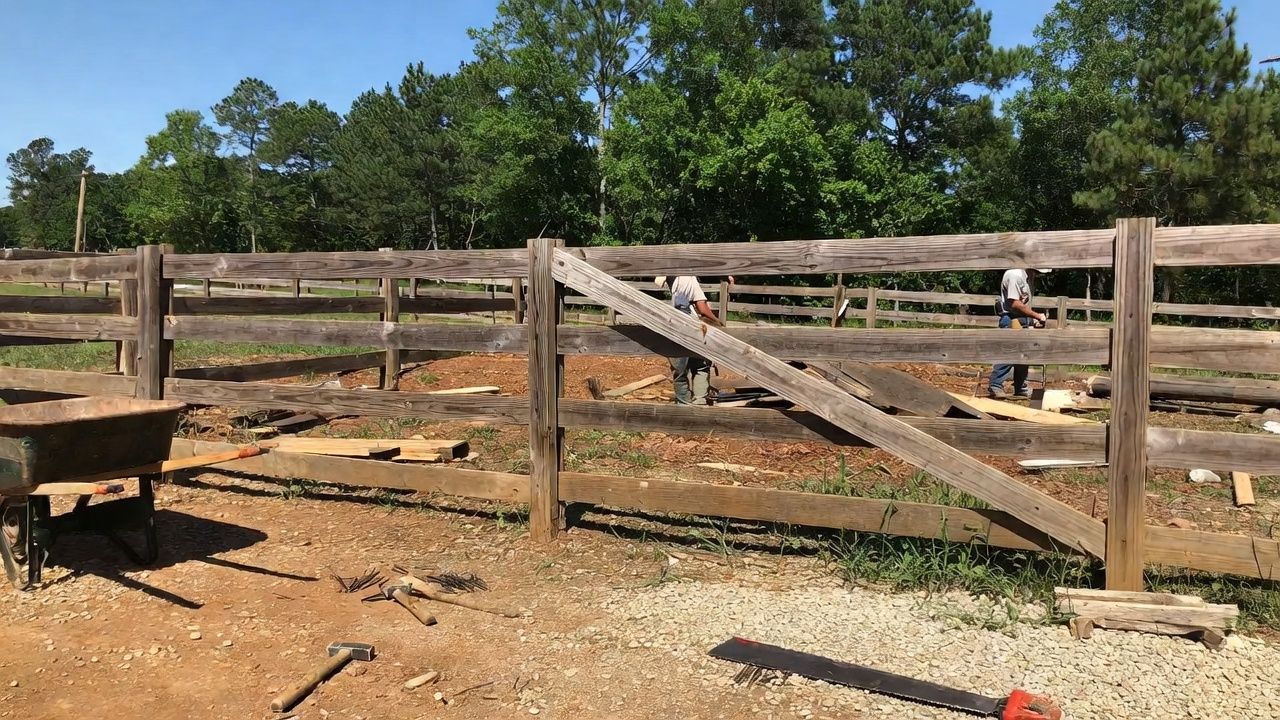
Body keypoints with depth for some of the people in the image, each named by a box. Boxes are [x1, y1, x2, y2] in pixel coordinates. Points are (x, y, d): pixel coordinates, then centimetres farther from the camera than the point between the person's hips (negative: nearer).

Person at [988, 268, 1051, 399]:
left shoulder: (1027, 277, 14)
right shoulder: (1015, 275, -15)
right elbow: (1015, 304, -21)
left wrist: (1034, 320, 5)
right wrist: (1037, 316, -15)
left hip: (1023, 321, 10)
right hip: (1011, 320, -10)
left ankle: (1021, 388, 23)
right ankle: (995, 387, -8)